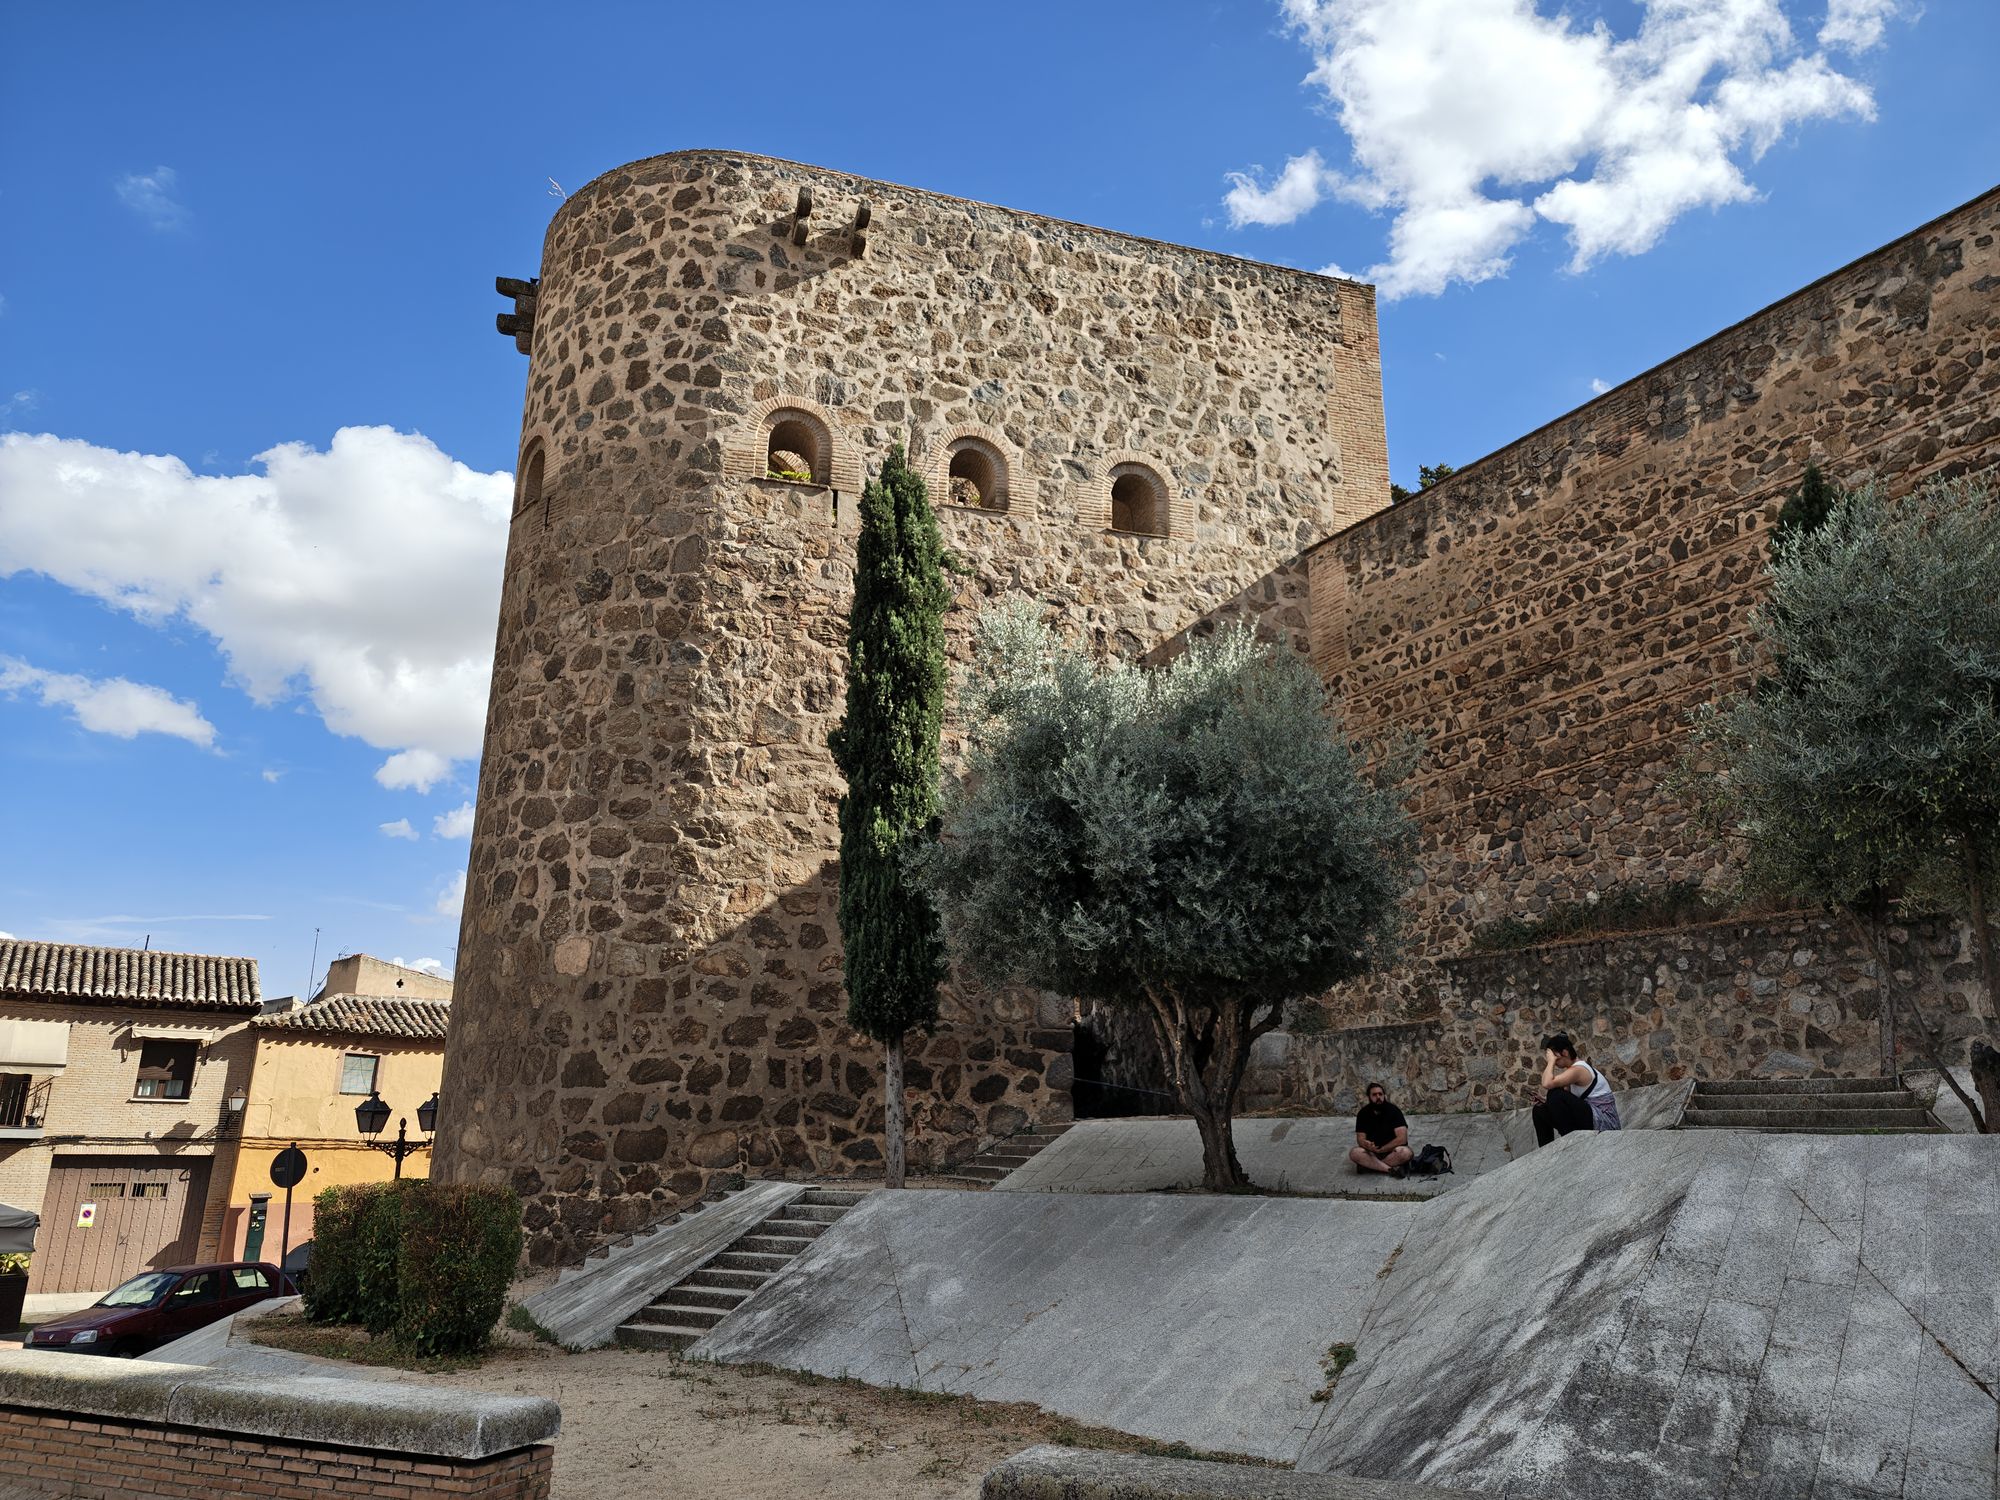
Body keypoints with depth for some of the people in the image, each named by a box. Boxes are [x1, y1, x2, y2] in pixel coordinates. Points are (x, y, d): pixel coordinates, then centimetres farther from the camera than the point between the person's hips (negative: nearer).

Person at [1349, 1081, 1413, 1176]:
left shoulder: (1393, 1110, -10)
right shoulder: (1363, 1113, -3)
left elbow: (1402, 1138, -18)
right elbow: (1360, 1139, -6)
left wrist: (1380, 1149, -20)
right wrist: (1367, 1145, -31)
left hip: (1391, 1150, -2)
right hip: (1371, 1151, 2)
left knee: (1404, 1152, -35)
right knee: (1354, 1153, -29)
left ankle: (1369, 1165, -24)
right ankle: (1391, 1169, -29)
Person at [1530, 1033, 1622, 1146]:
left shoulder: (1578, 1069, -18)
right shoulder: (1572, 1068, 13)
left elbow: (1547, 1084, -32)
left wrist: (1551, 1061, -18)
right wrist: (1546, 1100, -8)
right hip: (1591, 1118, 10)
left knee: (1555, 1094, -26)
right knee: (1540, 1110, 7)